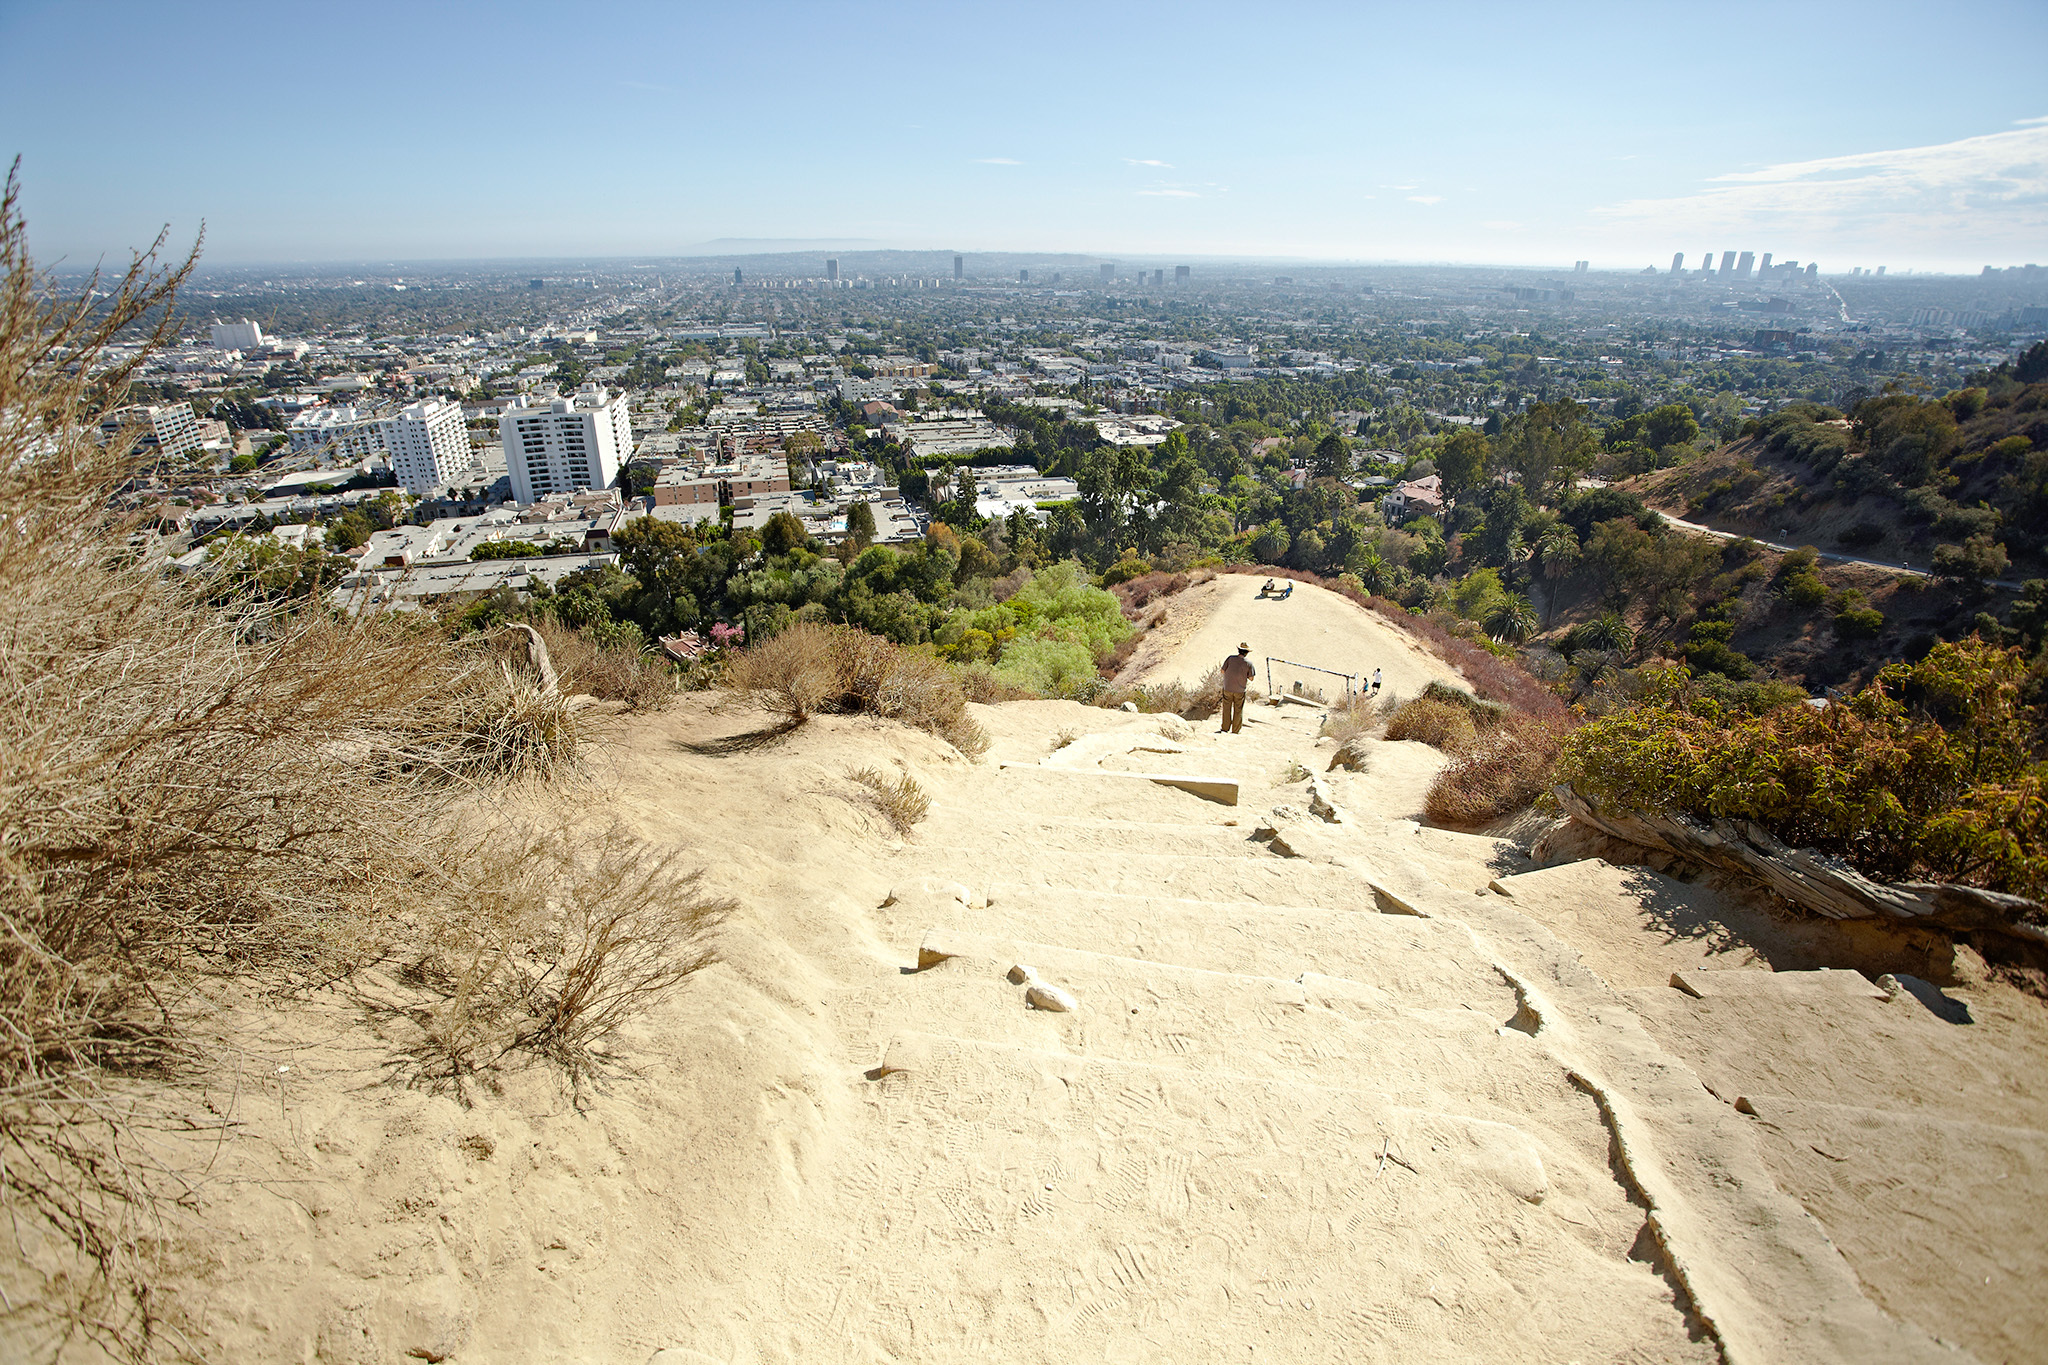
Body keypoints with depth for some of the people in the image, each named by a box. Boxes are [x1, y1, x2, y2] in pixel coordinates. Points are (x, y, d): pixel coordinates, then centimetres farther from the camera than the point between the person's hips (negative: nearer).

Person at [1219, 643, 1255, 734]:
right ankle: (1235, 730, 16)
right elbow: (1251, 678, -5)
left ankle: (1225, 728, 19)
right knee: (1238, 711, 11)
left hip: (1228, 688, 1)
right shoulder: (1248, 663, -9)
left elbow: (1223, 671, -6)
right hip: (1240, 690, -1)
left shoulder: (1230, 658, -8)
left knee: (1227, 709, 13)